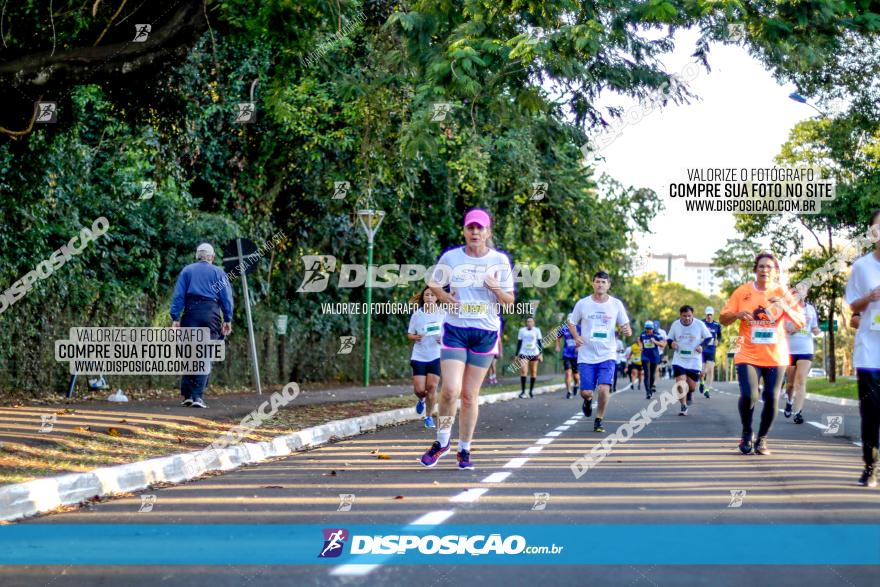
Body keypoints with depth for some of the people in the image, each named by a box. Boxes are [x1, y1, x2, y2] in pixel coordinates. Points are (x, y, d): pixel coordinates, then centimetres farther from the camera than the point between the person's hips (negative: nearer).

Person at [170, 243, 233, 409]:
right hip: (211, 314, -1)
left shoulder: (187, 271, 13)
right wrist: (228, 319, 4)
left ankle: (187, 395, 5)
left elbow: (178, 295, 5)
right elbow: (227, 297, 4)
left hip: (191, 314, 1)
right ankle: (198, 395, -10)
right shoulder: (218, 272, 11)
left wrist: (175, 317, 2)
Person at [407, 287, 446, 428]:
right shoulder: (417, 314, 2)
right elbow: (409, 334, 8)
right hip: (419, 356, 0)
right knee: (419, 389, -4)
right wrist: (415, 337, -14)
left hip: (436, 356, 0)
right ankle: (422, 400, 33)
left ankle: (429, 416, 11)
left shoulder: (443, 314, 1)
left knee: (432, 386, -5)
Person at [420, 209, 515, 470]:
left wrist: (496, 289, -16)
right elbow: (433, 285, 13)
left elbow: (510, 301, 5)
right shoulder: (451, 257, 0)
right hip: (455, 329, -1)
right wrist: (448, 299, -6)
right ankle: (442, 442, 8)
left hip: (486, 332, 1)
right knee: (451, 389, -14)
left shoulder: (500, 260, 1)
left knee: (470, 394, 3)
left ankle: (464, 450, 17)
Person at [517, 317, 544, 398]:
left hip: (534, 354, 0)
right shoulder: (522, 330, 8)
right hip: (524, 354, 0)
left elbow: (540, 342, 5)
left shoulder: (537, 330, 5)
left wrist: (541, 353, -5)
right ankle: (523, 391, -12)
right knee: (523, 371, -15)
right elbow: (519, 343, 12)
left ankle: (531, 390, 17)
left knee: (533, 372, 4)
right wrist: (517, 354, 9)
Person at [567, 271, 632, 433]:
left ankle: (599, 420, 6)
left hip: (608, 355, 0)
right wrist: (576, 337, -7)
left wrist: (627, 331, -18)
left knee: (604, 389, -16)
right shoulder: (582, 303, 0)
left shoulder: (616, 304, 1)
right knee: (586, 392, -3)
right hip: (587, 356, 0)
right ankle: (588, 400, 36)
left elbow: (625, 326, 6)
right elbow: (571, 322, 12)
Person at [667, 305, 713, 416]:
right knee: (680, 385, -14)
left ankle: (689, 394, 42)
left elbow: (708, 337, 4)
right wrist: (671, 343, -15)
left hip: (694, 360, 0)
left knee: (692, 387, 4)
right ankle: (684, 407, 4)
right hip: (679, 360, 0)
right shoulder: (675, 325, -4)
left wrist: (702, 345, -15)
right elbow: (670, 338, 9)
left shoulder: (699, 324, -8)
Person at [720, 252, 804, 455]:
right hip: (748, 354, -1)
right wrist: (738, 315, -15)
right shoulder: (742, 291, 2)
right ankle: (746, 434, 9)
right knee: (749, 395, -17)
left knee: (771, 398, -4)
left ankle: (762, 439, 18)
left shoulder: (783, 293, 3)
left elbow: (800, 322, -2)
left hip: (775, 356, 1)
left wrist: (785, 307, -19)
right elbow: (723, 319, 6)